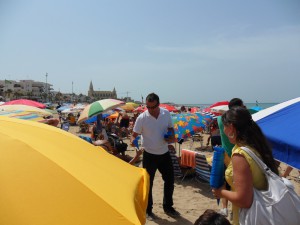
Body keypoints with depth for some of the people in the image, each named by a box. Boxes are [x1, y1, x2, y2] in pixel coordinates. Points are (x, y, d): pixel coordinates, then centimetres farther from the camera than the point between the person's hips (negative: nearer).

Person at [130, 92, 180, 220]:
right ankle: (148, 210, 27)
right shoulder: (142, 118, -15)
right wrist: (133, 140, -33)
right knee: (148, 183, 7)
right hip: (149, 155, -4)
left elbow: (170, 128, 10)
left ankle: (168, 207, 33)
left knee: (170, 180, 12)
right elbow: (134, 134, -11)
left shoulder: (166, 114, -4)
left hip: (164, 154, 4)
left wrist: (172, 136, -10)